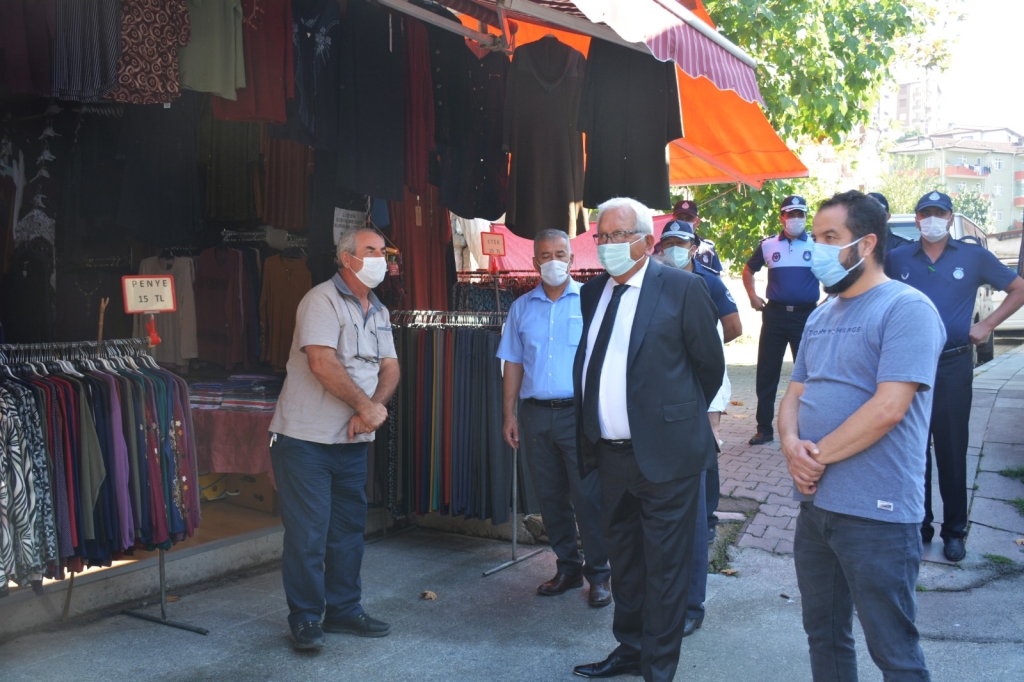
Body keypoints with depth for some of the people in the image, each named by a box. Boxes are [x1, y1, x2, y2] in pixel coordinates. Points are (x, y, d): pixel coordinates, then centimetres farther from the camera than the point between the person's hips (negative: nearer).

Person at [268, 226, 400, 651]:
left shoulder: (379, 312, 13)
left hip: (353, 441, 8)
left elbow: (390, 368, 7)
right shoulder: (322, 300, -12)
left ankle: (343, 609, 26)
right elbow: (322, 363, -22)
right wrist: (365, 405, -18)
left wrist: (374, 406, -12)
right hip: (305, 440, -7)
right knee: (307, 533, -2)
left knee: (349, 529, 13)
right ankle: (305, 619, 11)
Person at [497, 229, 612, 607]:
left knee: (588, 496, -4)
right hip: (535, 415, 4)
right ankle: (567, 567, 25)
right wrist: (509, 414, 7)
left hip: (579, 412, -4)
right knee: (550, 497, 11)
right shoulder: (522, 307, 11)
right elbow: (513, 363, 12)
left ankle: (599, 574, 9)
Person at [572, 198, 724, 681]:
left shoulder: (682, 288, -9)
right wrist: (588, 432, 12)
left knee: (665, 566, 4)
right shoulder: (592, 293, 9)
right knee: (622, 560, 19)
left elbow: (710, 363, -1)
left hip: (664, 453, -6)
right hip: (611, 453, 6)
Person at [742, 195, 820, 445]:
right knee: (766, 373, 4)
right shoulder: (768, 245, 7)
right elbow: (748, 270, 21)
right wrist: (753, 297, 10)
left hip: (806, 315, -2)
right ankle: (764, 429, 13)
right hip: (774, 314, 2)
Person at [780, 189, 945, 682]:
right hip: (814, 503, 8)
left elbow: (888, 408, -21)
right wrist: (791, 445, -7)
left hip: (876, 512, -8)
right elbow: (794, 395, 14)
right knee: (823, 636, 19)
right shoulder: (821, 316, 14)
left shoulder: (907, 309, -12)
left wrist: (818, 455, -13)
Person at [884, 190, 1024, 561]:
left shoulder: (974, 257, 3)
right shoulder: (897, 259, 5)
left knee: (952, 451, 3)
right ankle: (918, 524, 21)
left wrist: (986, 325, 0)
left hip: (953, 368, -1)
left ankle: (954, 531, 15)